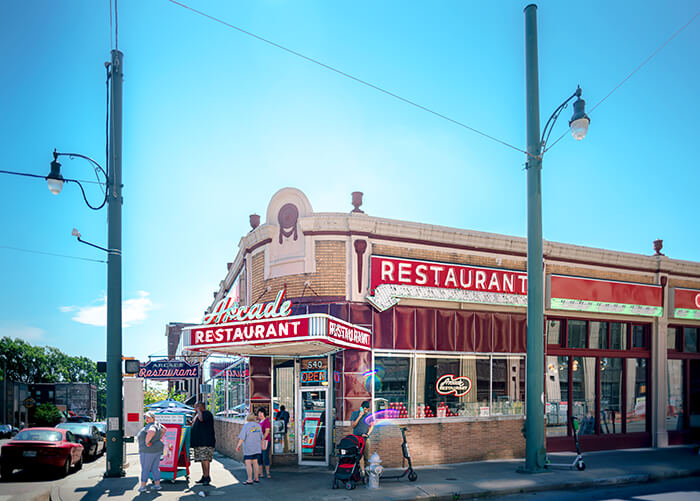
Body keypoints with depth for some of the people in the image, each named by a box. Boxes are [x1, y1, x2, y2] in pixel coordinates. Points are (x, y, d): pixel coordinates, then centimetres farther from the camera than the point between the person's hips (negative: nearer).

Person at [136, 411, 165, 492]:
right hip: (158, 449, 8)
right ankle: (157, 485, 14)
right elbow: (164, 429, 25)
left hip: (148, 451, -8)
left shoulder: (151, 426, -20)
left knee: (145, 468, 2)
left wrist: (147, 441, -30)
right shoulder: (157, 424, 7)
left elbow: (152, 432, -43)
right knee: (155, 468, 12)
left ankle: (143, 486, 7)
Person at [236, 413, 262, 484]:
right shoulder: (258, 425, 8)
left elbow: (242, 437, -13)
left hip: (248, 448, -6)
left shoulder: (246, 426, -9)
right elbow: (261, 437, 18)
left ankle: (250, 480, -6)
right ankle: (256, 478, 18)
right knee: (255, 462, 13)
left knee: (248, 463, -4)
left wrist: (238, 446, -6)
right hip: (256, 448, 6)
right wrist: (261, 445, 30)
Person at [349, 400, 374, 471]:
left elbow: (371, 426, 8)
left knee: (366, 456, -3)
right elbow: (353, 425, -4)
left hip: (365, 438, 1)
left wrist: (367, 434, -8)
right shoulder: (354, 414, 4)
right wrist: (359, 416, -11)